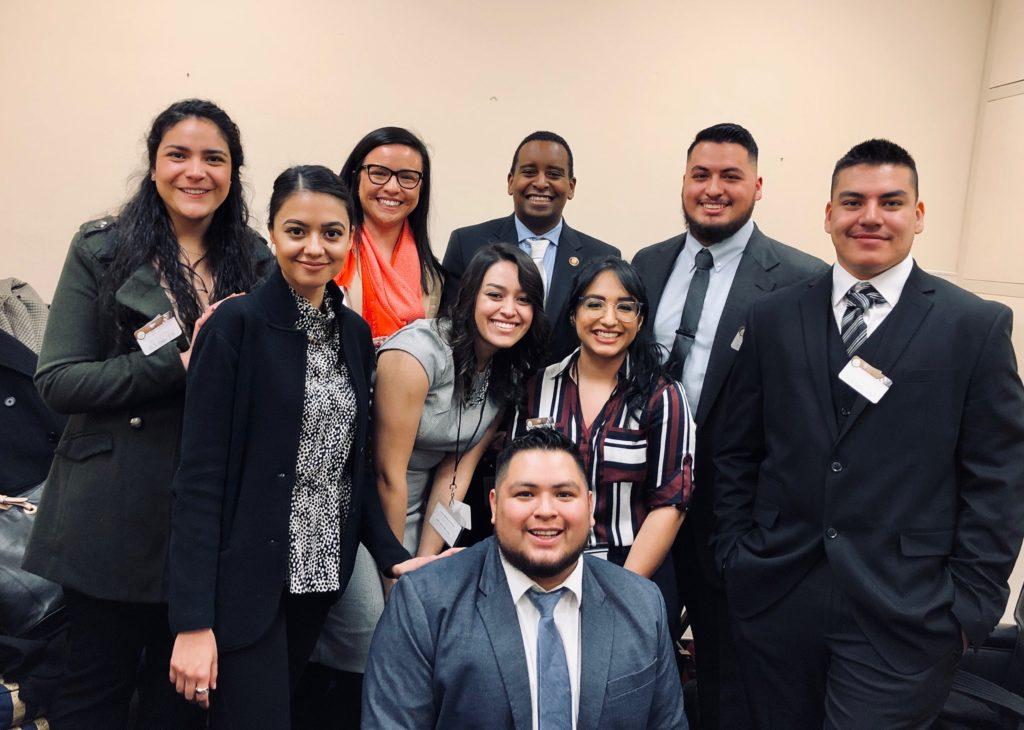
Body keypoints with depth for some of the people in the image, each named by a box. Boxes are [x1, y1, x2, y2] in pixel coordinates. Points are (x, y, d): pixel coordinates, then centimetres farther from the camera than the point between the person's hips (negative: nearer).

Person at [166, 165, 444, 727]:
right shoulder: (238, 323, -11)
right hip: (244, 581, -6)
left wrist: (391, 555, 2)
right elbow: (199, 478, -14)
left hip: (321, 576, 6)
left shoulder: (354, 333, 7)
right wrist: (192, 621, -17)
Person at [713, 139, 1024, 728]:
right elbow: (738, 452, 9)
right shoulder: (775, 318, 5)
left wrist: (969, 608, -4)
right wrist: (737, 554, 5)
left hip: (905, 618, -2)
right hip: (776, 603, 3)